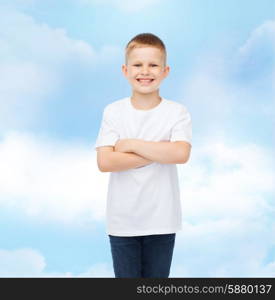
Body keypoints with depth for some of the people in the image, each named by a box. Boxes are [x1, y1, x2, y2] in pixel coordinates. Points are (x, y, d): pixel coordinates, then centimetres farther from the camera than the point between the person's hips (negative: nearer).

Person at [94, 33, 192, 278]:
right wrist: (160, 152, -17)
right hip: (122, 221, 1)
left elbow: (181, 154, -23)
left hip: (161, 221, 0)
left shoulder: (177, 112, -5)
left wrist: (131, 144, -18)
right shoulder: (113, 111, -4)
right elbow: (105, 162, -15)